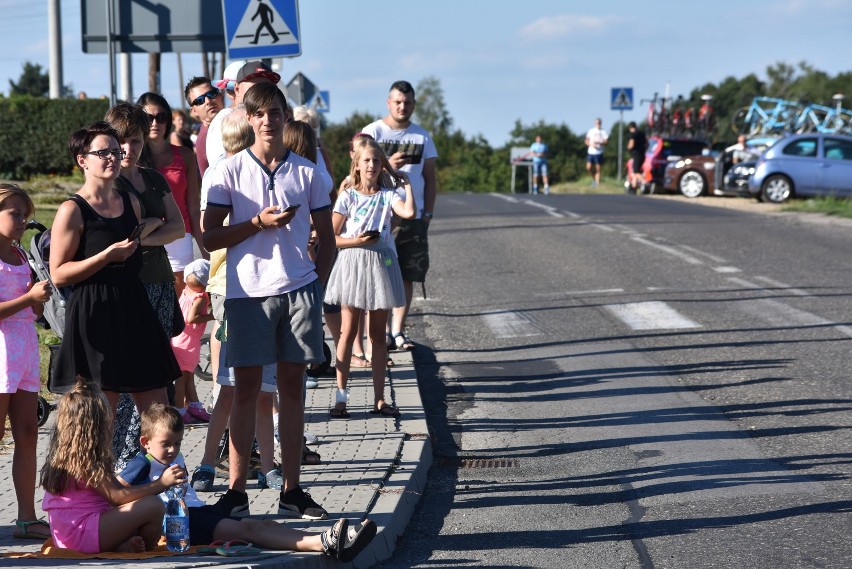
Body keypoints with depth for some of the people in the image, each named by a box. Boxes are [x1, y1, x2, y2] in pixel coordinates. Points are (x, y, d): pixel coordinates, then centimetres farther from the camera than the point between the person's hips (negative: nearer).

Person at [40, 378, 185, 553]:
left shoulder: (62, 452, 14)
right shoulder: (84, 458, -16)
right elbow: (116, 497, -21)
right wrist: (160, 484, -19)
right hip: (83, 535, -10)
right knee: (154, 506, -19)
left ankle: (124, 545, -4)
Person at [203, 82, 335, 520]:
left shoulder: (305, 172, 8)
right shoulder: (230, 171, 2)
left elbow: (326, 237, 15)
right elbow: (209, 237, -2)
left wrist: (316, 286, 5)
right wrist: (258, 223, -13)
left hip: (298, 289, 2)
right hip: (248, 291, -2)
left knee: (292, 387, 6)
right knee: (246, 389, 0)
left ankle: (291, 491, 12)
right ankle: (236, 491, 5)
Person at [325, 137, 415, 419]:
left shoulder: (388, 195, 4)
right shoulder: (347, 197, 0)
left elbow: (409, 213, -17)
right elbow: (331, 237, -2)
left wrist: (406, 184, -6)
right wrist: (357, 241, -17)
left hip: (381, 263, 2)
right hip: (353, 262, -2)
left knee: (378, 335, 7)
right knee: (348, 332, -1)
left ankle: (379, 399, 12)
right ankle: (340, 398, 2)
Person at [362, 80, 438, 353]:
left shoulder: (422, 136, 13)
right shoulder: (372, 131, 2)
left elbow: (430, 177, 15)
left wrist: (428, 212, 6)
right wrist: (388, 165, -20)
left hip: (413, 217, 3)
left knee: (407, 276, 3)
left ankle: (398, 331, 9)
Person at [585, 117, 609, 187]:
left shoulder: (603, 132, 3)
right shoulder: (591, 131, 10)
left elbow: (606, 142, -3)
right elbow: (586, 141, 11)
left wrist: (599, 142, -19)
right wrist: (591, 144, -9)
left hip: (599, 153, -2)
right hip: (590, 152, 2)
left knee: (598, 169, -2)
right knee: (588, 168, -8)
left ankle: (597, 184, 2)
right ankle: (594, 178, 18)